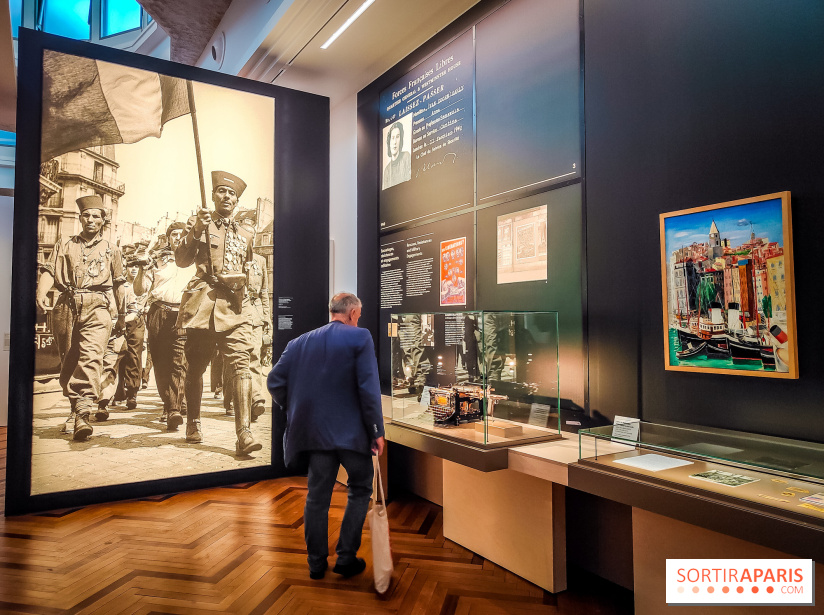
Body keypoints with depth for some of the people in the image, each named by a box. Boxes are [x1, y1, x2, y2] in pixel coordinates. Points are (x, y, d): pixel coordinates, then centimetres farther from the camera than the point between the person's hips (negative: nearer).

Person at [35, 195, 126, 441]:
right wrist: (41, 292, -13)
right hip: (67, 307, 3)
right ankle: (75, 407, 21)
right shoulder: (64, 245, 20)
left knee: (91, 356, -19)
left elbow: (119, 284, 20)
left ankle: (83, 414, -29)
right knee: (68, 360, 6)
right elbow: (49, 271, 8)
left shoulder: (111, 249, 17)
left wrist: (121, 315, 22)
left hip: (98, 307, -3)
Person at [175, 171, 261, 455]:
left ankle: (244, 433, -19)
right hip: (202, 302, -1)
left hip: (234, 306, 1)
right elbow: (182, 260, 1)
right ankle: (193, 424, 25)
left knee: (241, 363, -14)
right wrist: (196, 231, -11)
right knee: (196, 365, 5)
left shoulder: (246, 234, 21)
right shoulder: (199, 223, 13)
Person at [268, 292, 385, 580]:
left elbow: (275, 380, 3)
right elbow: (369, 387, -15)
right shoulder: (360, 337, -9)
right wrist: (377, 431, -10)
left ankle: (316, 562, 24)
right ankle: (346, 557, 17)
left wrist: (296, 412, 14)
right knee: (360, 490, 16)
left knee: (317, 496, 14)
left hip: (316, 431, 4)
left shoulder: (301, 342, 5)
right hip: (352, 431, -4)